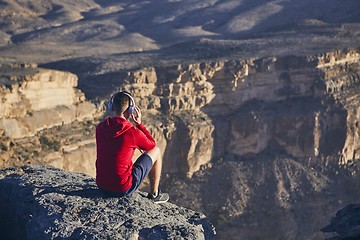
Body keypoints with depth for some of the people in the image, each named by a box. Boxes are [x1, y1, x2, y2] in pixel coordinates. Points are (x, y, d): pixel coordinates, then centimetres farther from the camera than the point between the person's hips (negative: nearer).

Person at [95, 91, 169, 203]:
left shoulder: (100, 128, -2)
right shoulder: (133, 132, -19)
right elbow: (152, 145, 2)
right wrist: (139, 124, 2)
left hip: (101, 185, 6)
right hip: (123, 188, -6)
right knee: (156, 151, 13)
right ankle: (154, 194, 24)